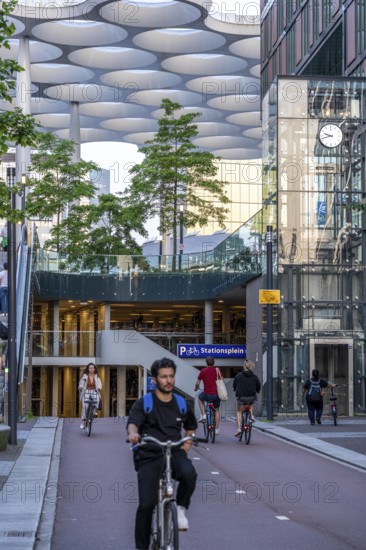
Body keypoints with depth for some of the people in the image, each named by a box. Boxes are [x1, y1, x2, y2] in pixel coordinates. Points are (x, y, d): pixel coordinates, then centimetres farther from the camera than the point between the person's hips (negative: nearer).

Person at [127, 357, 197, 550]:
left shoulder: (181, 404, 10)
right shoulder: (143, 403, -1)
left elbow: (191, 427, 27)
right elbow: (132, 423, -17)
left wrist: (185, 448, 10)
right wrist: (133, 433, -42)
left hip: (174, 454, 2)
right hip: (149, 457, -2)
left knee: (189, 473, -33)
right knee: (147, 504, -13)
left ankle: (181, 508, -5)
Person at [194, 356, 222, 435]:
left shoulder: (203, 371, -6)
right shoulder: (218, 370, 0)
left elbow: (197, 383, 0)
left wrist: (196, 388, 22)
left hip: (207, 395, -2)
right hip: (217, 394, 2)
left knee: (200, 398, 32)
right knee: (217, 410, 22)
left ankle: (203, 415, 17)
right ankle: (217, 429, 19)